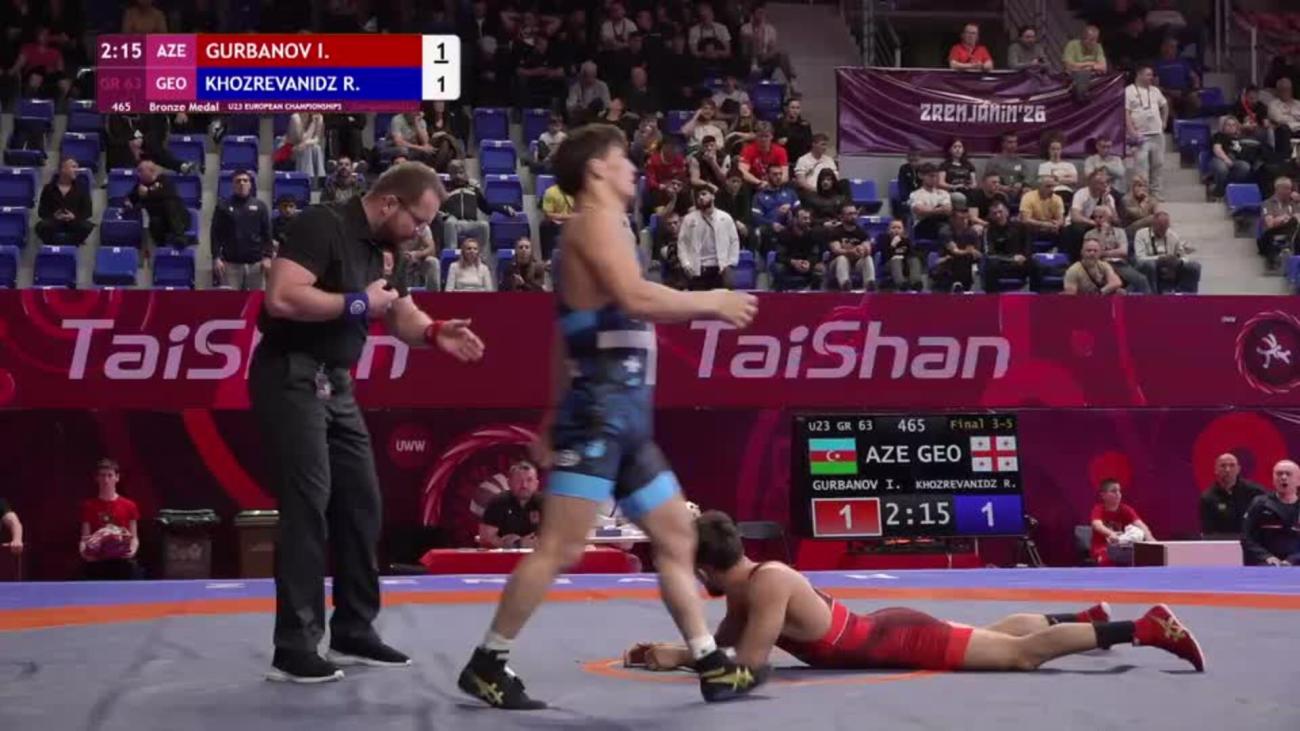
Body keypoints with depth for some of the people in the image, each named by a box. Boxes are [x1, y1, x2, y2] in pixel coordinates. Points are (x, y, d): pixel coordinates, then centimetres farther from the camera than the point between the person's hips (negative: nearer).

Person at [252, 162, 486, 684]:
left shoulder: (387, 249, 11)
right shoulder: (323, 226, -16)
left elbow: (403, 315, 19)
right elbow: (282, 298, -28)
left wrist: (436, 333, -3)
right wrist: (357, 303, -21)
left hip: (335, 383, 9)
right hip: (291, 377, -9)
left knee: (360, 503, 10)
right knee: (307, 506, -12)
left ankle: (353, 632, 21)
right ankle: (294, 649, -8)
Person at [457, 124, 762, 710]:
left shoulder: (601, 228, 23)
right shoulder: (595, 219, -6)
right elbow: (635, 298, -22)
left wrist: (555, 417, 25)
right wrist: (710, 302, -10)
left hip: (625, 415, 10)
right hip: (601, 407, -10)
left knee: (678, 539, 11)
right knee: (560, 548, -11)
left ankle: (714, 669, 15)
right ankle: (487, 665, -5)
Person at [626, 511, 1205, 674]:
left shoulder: (768, 585, -25)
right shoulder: (744, 587, 2)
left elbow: (748, 662, -30)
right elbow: (721, 645, 13)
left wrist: (678, 660, -20)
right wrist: (669, 653, 0)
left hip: (904, 641, -8)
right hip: (885, 631, 8)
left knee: (1022, 653, -4)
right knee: (993, 635, 27)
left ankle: (1145, 627, -2)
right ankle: (1083, 618, 42)